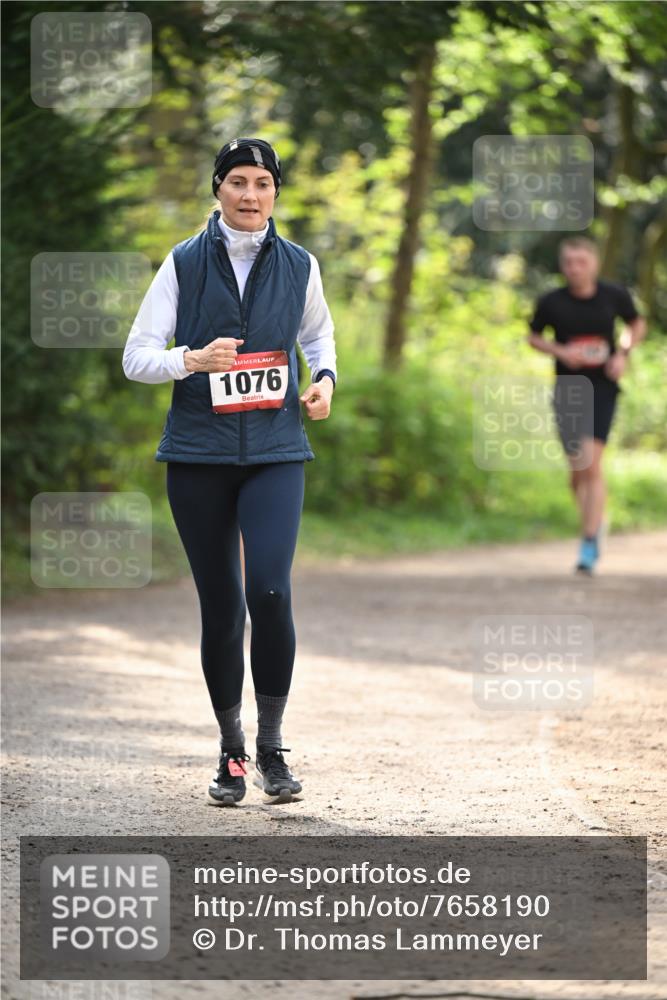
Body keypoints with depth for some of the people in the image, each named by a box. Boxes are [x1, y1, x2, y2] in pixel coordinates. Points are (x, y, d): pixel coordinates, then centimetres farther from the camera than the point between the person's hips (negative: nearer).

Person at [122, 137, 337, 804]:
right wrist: (192, 360, -20)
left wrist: (325, 378, 5)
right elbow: (136, 357, -1)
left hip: (275, 450, 0)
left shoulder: (299, 266, 5)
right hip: (199, 453, 0)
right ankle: (230, 751, 18)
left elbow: (318, 332, 25)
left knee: (269, 590, -17)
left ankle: (271, 745, -3)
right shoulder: (184, 264, 0)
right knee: (220, 605, 3)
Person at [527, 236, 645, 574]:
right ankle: (596, 518, 37)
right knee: (577, 468, 6)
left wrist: (623, 354, -5)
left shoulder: (614, 295, -4)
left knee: (592, 464, -14)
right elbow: (533, 337, 9)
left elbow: (637, 325, 13)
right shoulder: (551, 302, -5)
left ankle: (589, 544, -12)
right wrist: (560, 351, -10)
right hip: (568, 390, 2)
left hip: (603, 389, -2)